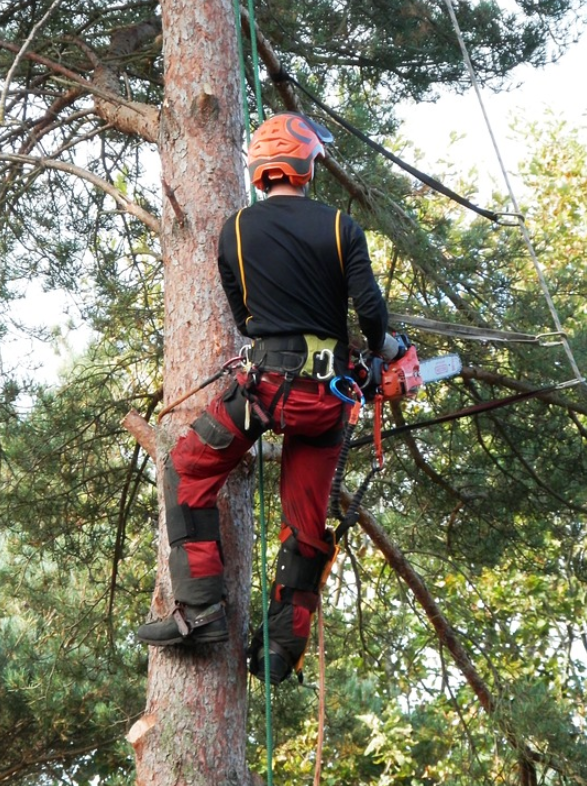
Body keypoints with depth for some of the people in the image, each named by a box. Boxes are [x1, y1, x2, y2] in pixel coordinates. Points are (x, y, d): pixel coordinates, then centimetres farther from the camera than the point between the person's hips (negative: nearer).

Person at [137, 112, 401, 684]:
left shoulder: (237, 229, 3)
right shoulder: (340, 227, 2)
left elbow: (241, 315, 12)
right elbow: (369, 305, -4)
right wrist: (382, 346, 17)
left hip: (267, 379, -2)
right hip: (327, 391, 2)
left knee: (189, 472, 10)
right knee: (308, 519, 11)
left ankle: (200, 610, -3)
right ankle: (282, 648, 12)